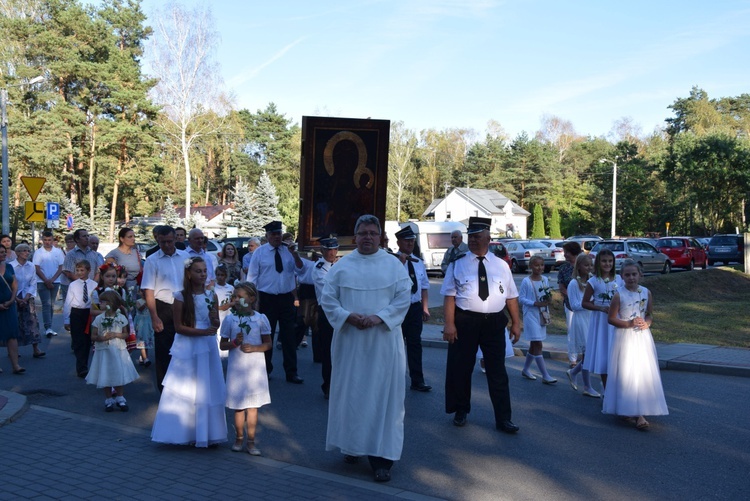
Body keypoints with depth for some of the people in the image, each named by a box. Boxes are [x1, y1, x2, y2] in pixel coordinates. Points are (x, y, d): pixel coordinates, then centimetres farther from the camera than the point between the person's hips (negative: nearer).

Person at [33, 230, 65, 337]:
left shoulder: (58, 252, 3)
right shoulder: (38, 252, -1)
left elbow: (61, 268, 2)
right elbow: (37, 269, -4)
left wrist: (52, 280, -9)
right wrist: (46, 281, -10)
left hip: (55, 282, 3)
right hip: (42, 282, -3)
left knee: (51, 305, 8)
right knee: (46, 304, -10)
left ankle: (48, 327, 15)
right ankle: (48, 328, -15)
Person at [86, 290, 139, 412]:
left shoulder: (121, 318, -4)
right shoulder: (98, 319, -3)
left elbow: (126, 334, 1)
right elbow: (93, 336, 0)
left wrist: (116, 334, -16)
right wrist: (102, 338, -20)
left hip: (118, 351, -1)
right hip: (103, 351, 1)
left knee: (119, 375, 5)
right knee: (106, 377, 6)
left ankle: (120, 399, 19)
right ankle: (109, 400, 18)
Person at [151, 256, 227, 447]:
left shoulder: (211, 296, 4)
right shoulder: (181, 297, -7)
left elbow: (216, 326, 8)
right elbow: (179, 327, -10)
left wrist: (215, 320, -15)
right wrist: (202, 332, -18)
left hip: (208, 347, 3)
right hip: (186, 348, -3)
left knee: (208, 390, 6)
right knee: (184, 391, 4)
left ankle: (207, 432, 16)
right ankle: (183, 432, 15)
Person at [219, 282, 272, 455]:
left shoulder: (261, 319, -3)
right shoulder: (230, 319, 0)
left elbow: (268, 344, 1)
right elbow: (223, 345, 4)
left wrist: (254, 348, -17)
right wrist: (235, 343, -16)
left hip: (255, 368, -1)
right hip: (236, 368, 1)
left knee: (253, 406, 5)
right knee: (238, 406, 9)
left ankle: (251, 441, 15)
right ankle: (239, 439, 25)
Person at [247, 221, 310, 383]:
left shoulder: (289, 251, 5)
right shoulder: (259, 252, -2)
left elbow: (301, 271, -3)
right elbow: (252, 277, -1)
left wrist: (294, 254, -17)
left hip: (286, 298, 2)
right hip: (267, 299, -2)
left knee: (289, 335, 5)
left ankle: (291, 373, 13)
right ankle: (266, 369, 26)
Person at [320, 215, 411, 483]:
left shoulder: (394, 265, 2)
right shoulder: (342, 265, 5)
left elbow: (403, 299, -3)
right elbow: (328, 299, 2)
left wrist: (379, 317, -17)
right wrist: (348, 316, -14)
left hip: (384, 341, -1)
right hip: (349, 340, 1)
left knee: (383, 395, -1)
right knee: (350, 392, 7)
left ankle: (381, 457, 3)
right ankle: (352, 445, 26)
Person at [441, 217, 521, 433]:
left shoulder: (501, 265, 8)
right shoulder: (458, 264, 0)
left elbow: (511, 296, 8)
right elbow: (450, 295, -6)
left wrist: (516, 323, 4)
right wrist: (449, 324, -13)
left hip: (494, 323, 2)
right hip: (465, 321, -1)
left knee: (497, 371, 7)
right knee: (460, 368, 9)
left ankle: (503, 418, 16)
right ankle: (461, 411, 28)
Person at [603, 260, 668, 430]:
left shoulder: (646, 293, 2)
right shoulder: (619, 295, -9)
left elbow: (650, 315, 13)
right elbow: (611, 318, -6)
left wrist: (647, 323, -8)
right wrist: (629, 324, -17)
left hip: (643, 337, 3)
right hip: (625, 338, -3)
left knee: (644, 373, 2)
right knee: (626, 374, -2)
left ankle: (640, 414, 11)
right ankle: (628, 410, 6)